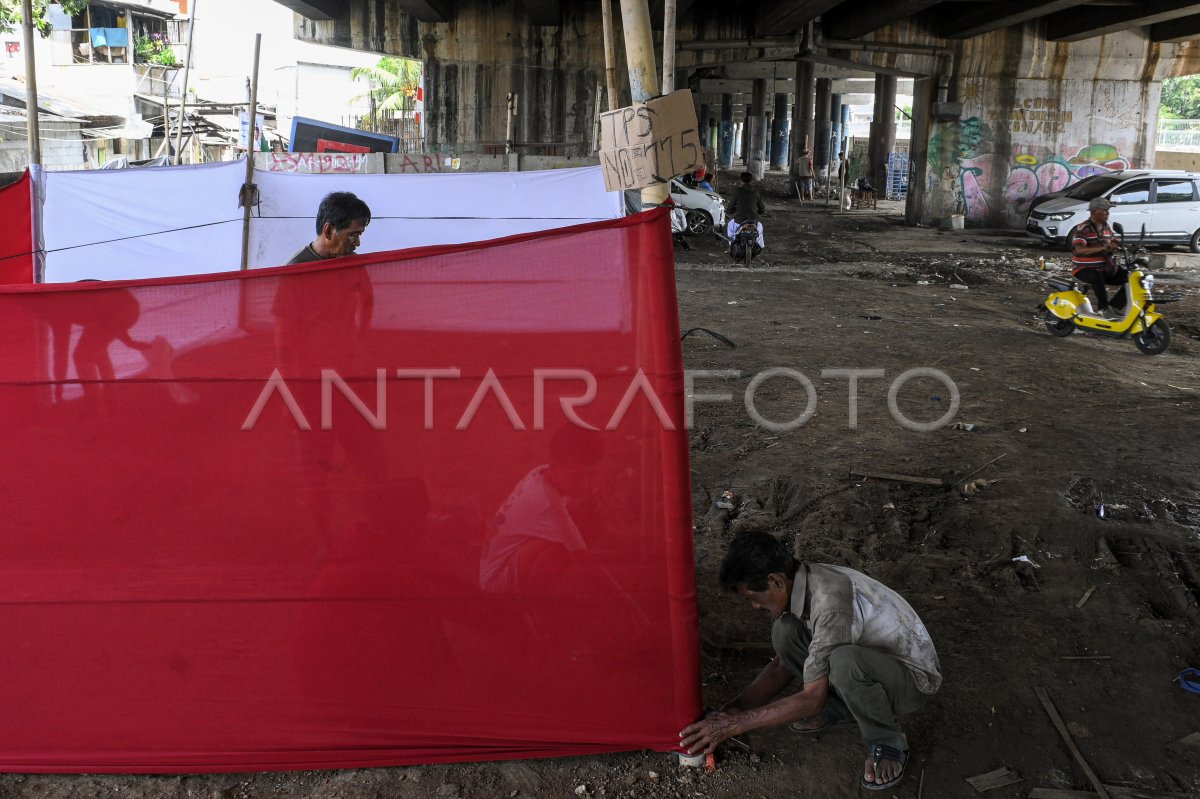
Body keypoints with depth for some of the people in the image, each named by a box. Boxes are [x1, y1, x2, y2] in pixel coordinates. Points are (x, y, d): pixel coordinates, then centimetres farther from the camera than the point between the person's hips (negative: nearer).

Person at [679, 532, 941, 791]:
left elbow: (812, 699, -30)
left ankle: (888, 743, -10)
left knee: (844, 660, -39)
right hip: (863, 663, 8)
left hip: (913, 675, -7)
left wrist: (734, 725, -26)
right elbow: (782, 666, 4)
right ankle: (836, 708, 9)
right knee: (785, 631, -12)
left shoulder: (830, 601, -34)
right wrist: (732, 709, -7)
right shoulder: (798, 583, -7)